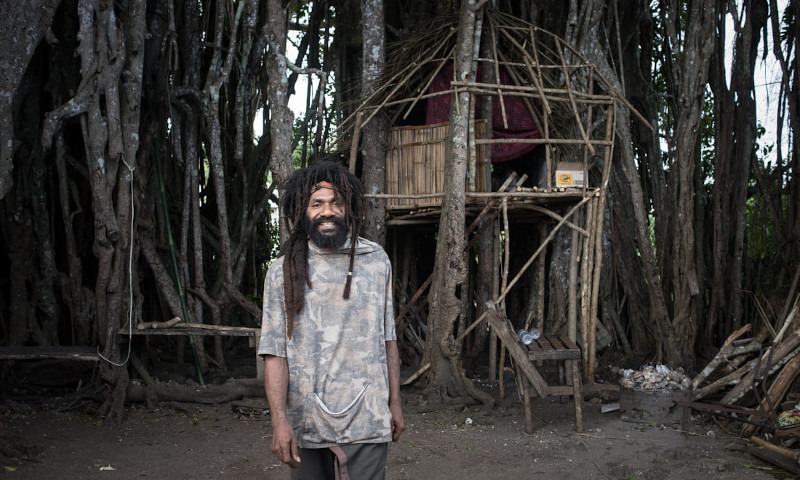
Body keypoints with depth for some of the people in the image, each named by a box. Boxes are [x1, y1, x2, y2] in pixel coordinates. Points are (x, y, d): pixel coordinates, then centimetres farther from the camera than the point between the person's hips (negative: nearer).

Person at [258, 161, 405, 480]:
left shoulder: (376, 260, 4)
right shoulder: (283, 272, -1)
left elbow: (387, 336, 9)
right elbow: (274, 351, -5)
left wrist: (395, 401, 9)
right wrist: (279, 420, -13)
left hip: (365, 419, 0)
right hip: (306, 420, 0)